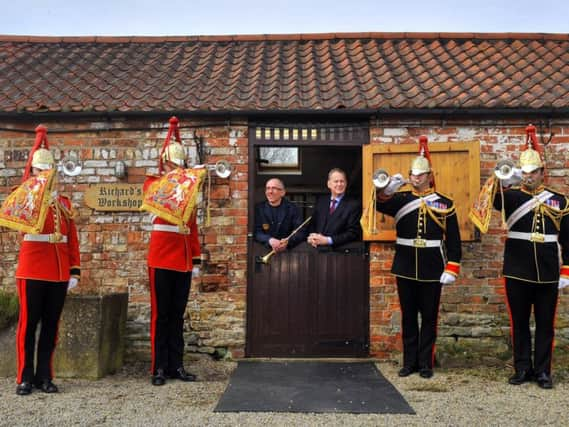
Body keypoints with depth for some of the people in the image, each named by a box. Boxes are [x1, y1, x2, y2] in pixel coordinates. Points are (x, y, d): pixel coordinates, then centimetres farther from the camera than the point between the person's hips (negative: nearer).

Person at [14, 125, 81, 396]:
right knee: (29, 323, 2)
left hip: (59, 272, 4)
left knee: (51, 325, 9)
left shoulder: (63, 201, 12)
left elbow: (72, 238, 11)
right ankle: (25, 378, 11)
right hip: (32, 269, -4)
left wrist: (74, 270, 6)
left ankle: (44, 376, 18)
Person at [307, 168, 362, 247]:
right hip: (316, 248, 3)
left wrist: (328, 240, -16)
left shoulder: (354, 205, -2)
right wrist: (312, 237, -5)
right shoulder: (321, 201, 14)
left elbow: (352, 233, -7)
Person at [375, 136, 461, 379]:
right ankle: (409, 362, 20)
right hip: (405, 269, 2)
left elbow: (453, 240, -1)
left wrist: (451, 269, -8)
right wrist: (388, 189, -34)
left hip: (432, 270, -1)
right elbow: (380, 205, -16)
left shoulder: (444, 203, 0)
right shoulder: (400, 199, 4)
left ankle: (426, 363, 18)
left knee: (429, 318, 7)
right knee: (408, 317, 10)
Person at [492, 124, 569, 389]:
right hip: (517, 272, -1)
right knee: (519, 323, 8)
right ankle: (522, 369, 20)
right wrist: (503, 184, -44)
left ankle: (542, 371, 19)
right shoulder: (511, 196, 1)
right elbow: (492, 201, -24)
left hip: (548, 274, 1)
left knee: (545, 324, 8)